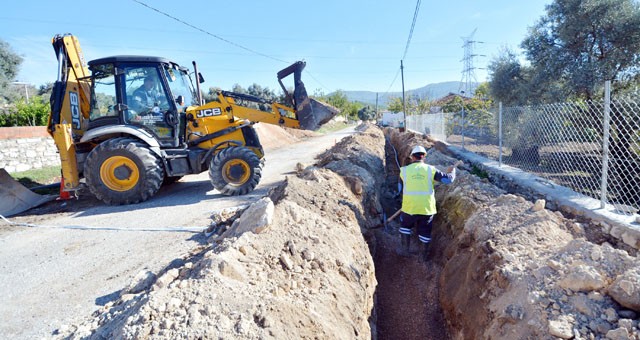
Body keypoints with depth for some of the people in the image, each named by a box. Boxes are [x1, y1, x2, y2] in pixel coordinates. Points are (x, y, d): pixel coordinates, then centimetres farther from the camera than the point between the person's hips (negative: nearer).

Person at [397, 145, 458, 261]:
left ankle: (404, 249, 28)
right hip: (427, 207, 0)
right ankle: (424, 255, 29)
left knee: (405, 226, 25)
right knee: (425, 231, 17)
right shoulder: (430, 169, -4)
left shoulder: (404, 170, -2)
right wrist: (451, 171, 19)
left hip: (409, 207, 0)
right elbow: (448, 179, -3)